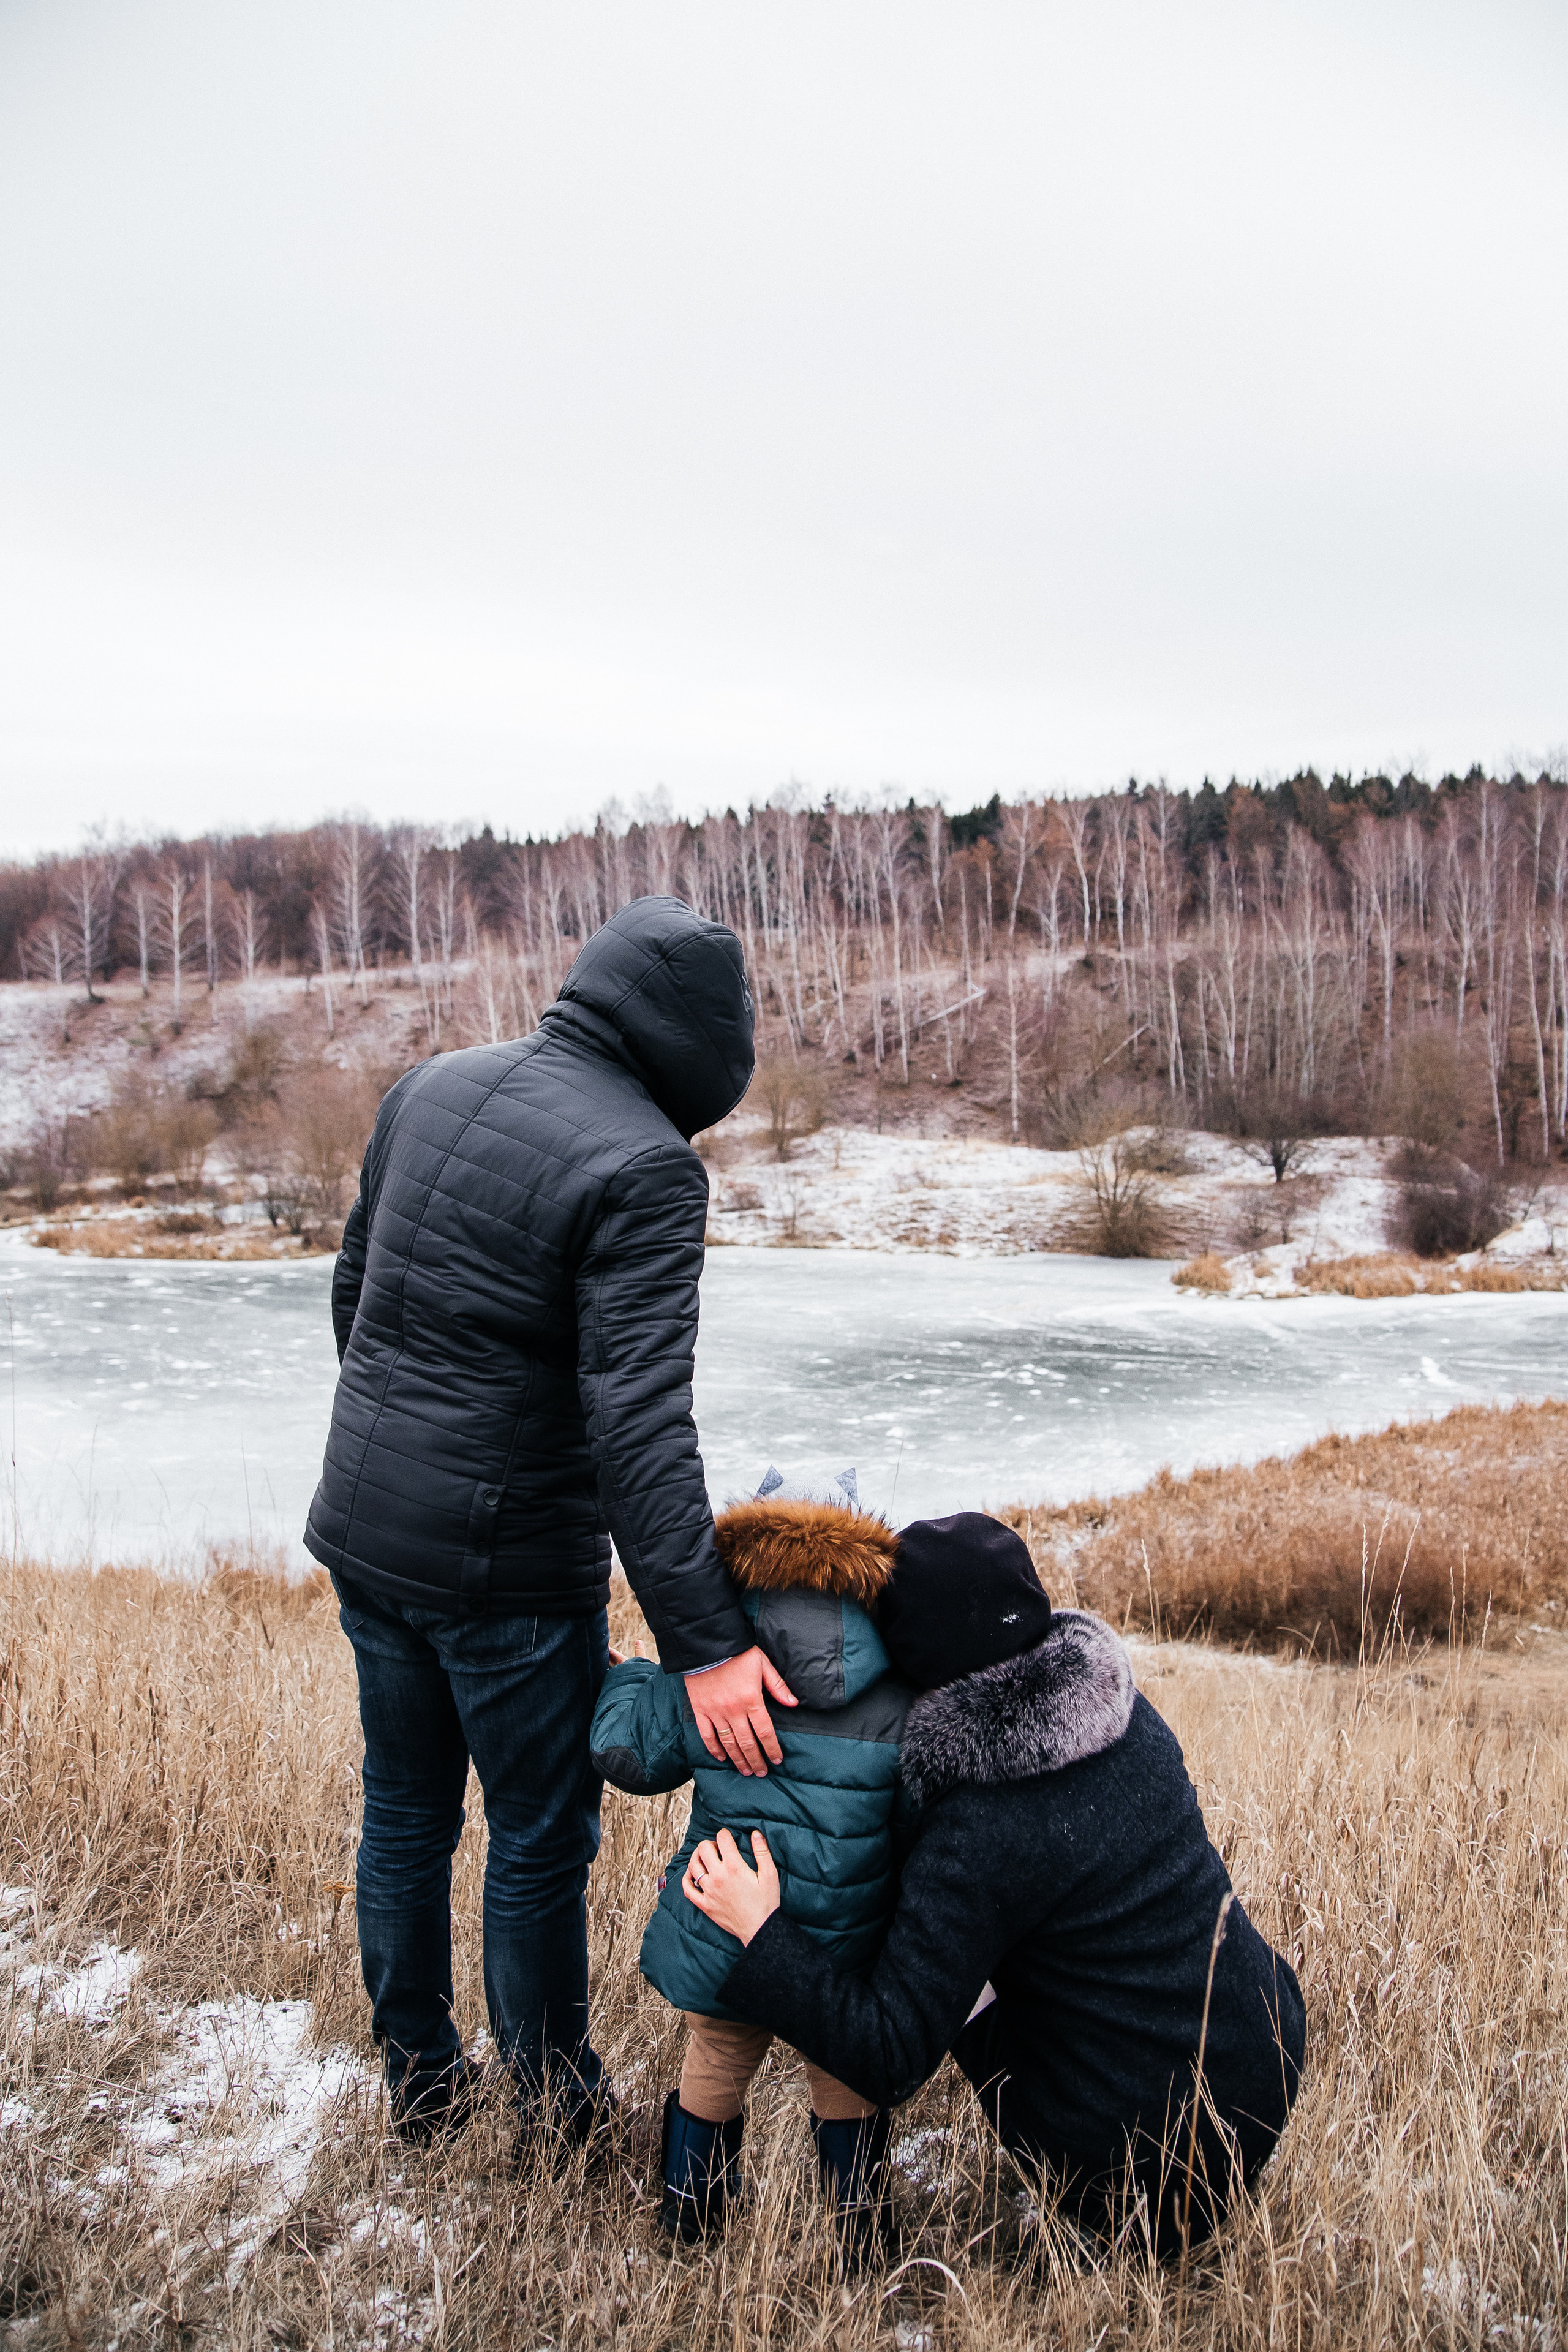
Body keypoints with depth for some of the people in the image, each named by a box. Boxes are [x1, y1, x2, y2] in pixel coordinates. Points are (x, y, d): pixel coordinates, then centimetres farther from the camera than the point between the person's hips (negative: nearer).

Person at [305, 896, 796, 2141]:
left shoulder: (431, 1087, 3)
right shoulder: (644, 1167, -20)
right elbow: (638, 1422, -27)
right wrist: (706, 1639, -25)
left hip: (362, 1530, 7)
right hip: (504, 1567, -7)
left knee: (404, 1814, 22)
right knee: (539, 1843, 12)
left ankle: (418, 2078, 40)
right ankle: (556, 2107, 32)